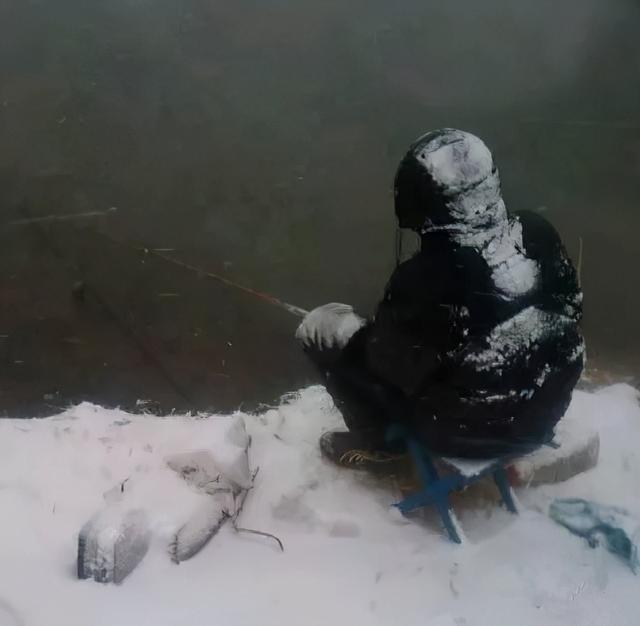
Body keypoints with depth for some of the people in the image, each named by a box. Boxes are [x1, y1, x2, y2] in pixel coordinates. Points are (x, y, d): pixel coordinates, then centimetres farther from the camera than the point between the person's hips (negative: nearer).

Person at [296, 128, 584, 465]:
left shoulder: (424, 279, -31)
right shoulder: (539, 234, -14)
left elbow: (382, 359, -16)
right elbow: (570, 310, 4)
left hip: (464, 430, -6)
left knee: (320, 325, 1)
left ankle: (374, 439, 18)